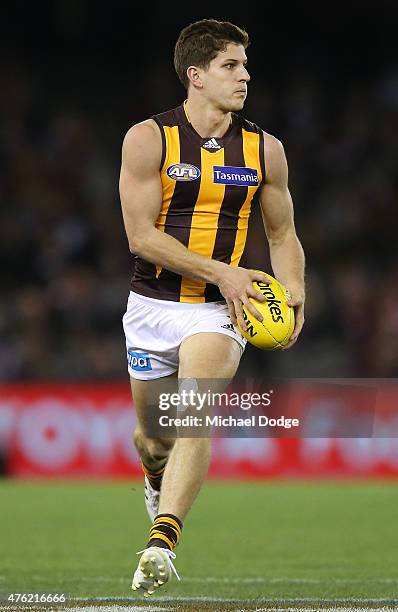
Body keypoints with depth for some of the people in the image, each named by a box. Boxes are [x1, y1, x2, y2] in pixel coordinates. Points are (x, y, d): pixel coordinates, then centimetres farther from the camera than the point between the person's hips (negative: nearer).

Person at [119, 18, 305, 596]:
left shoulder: (264, 149, 3)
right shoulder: (148, 139, -6)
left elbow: (282, 234, 14)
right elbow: (141, 235, -11)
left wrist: (295, 294, -3)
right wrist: (221, 272, -18)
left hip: (219, 311, 0)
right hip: (153, 305, 0)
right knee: (153, 432, 14)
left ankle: (162, 540, -32)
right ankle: (158, 480, 50)